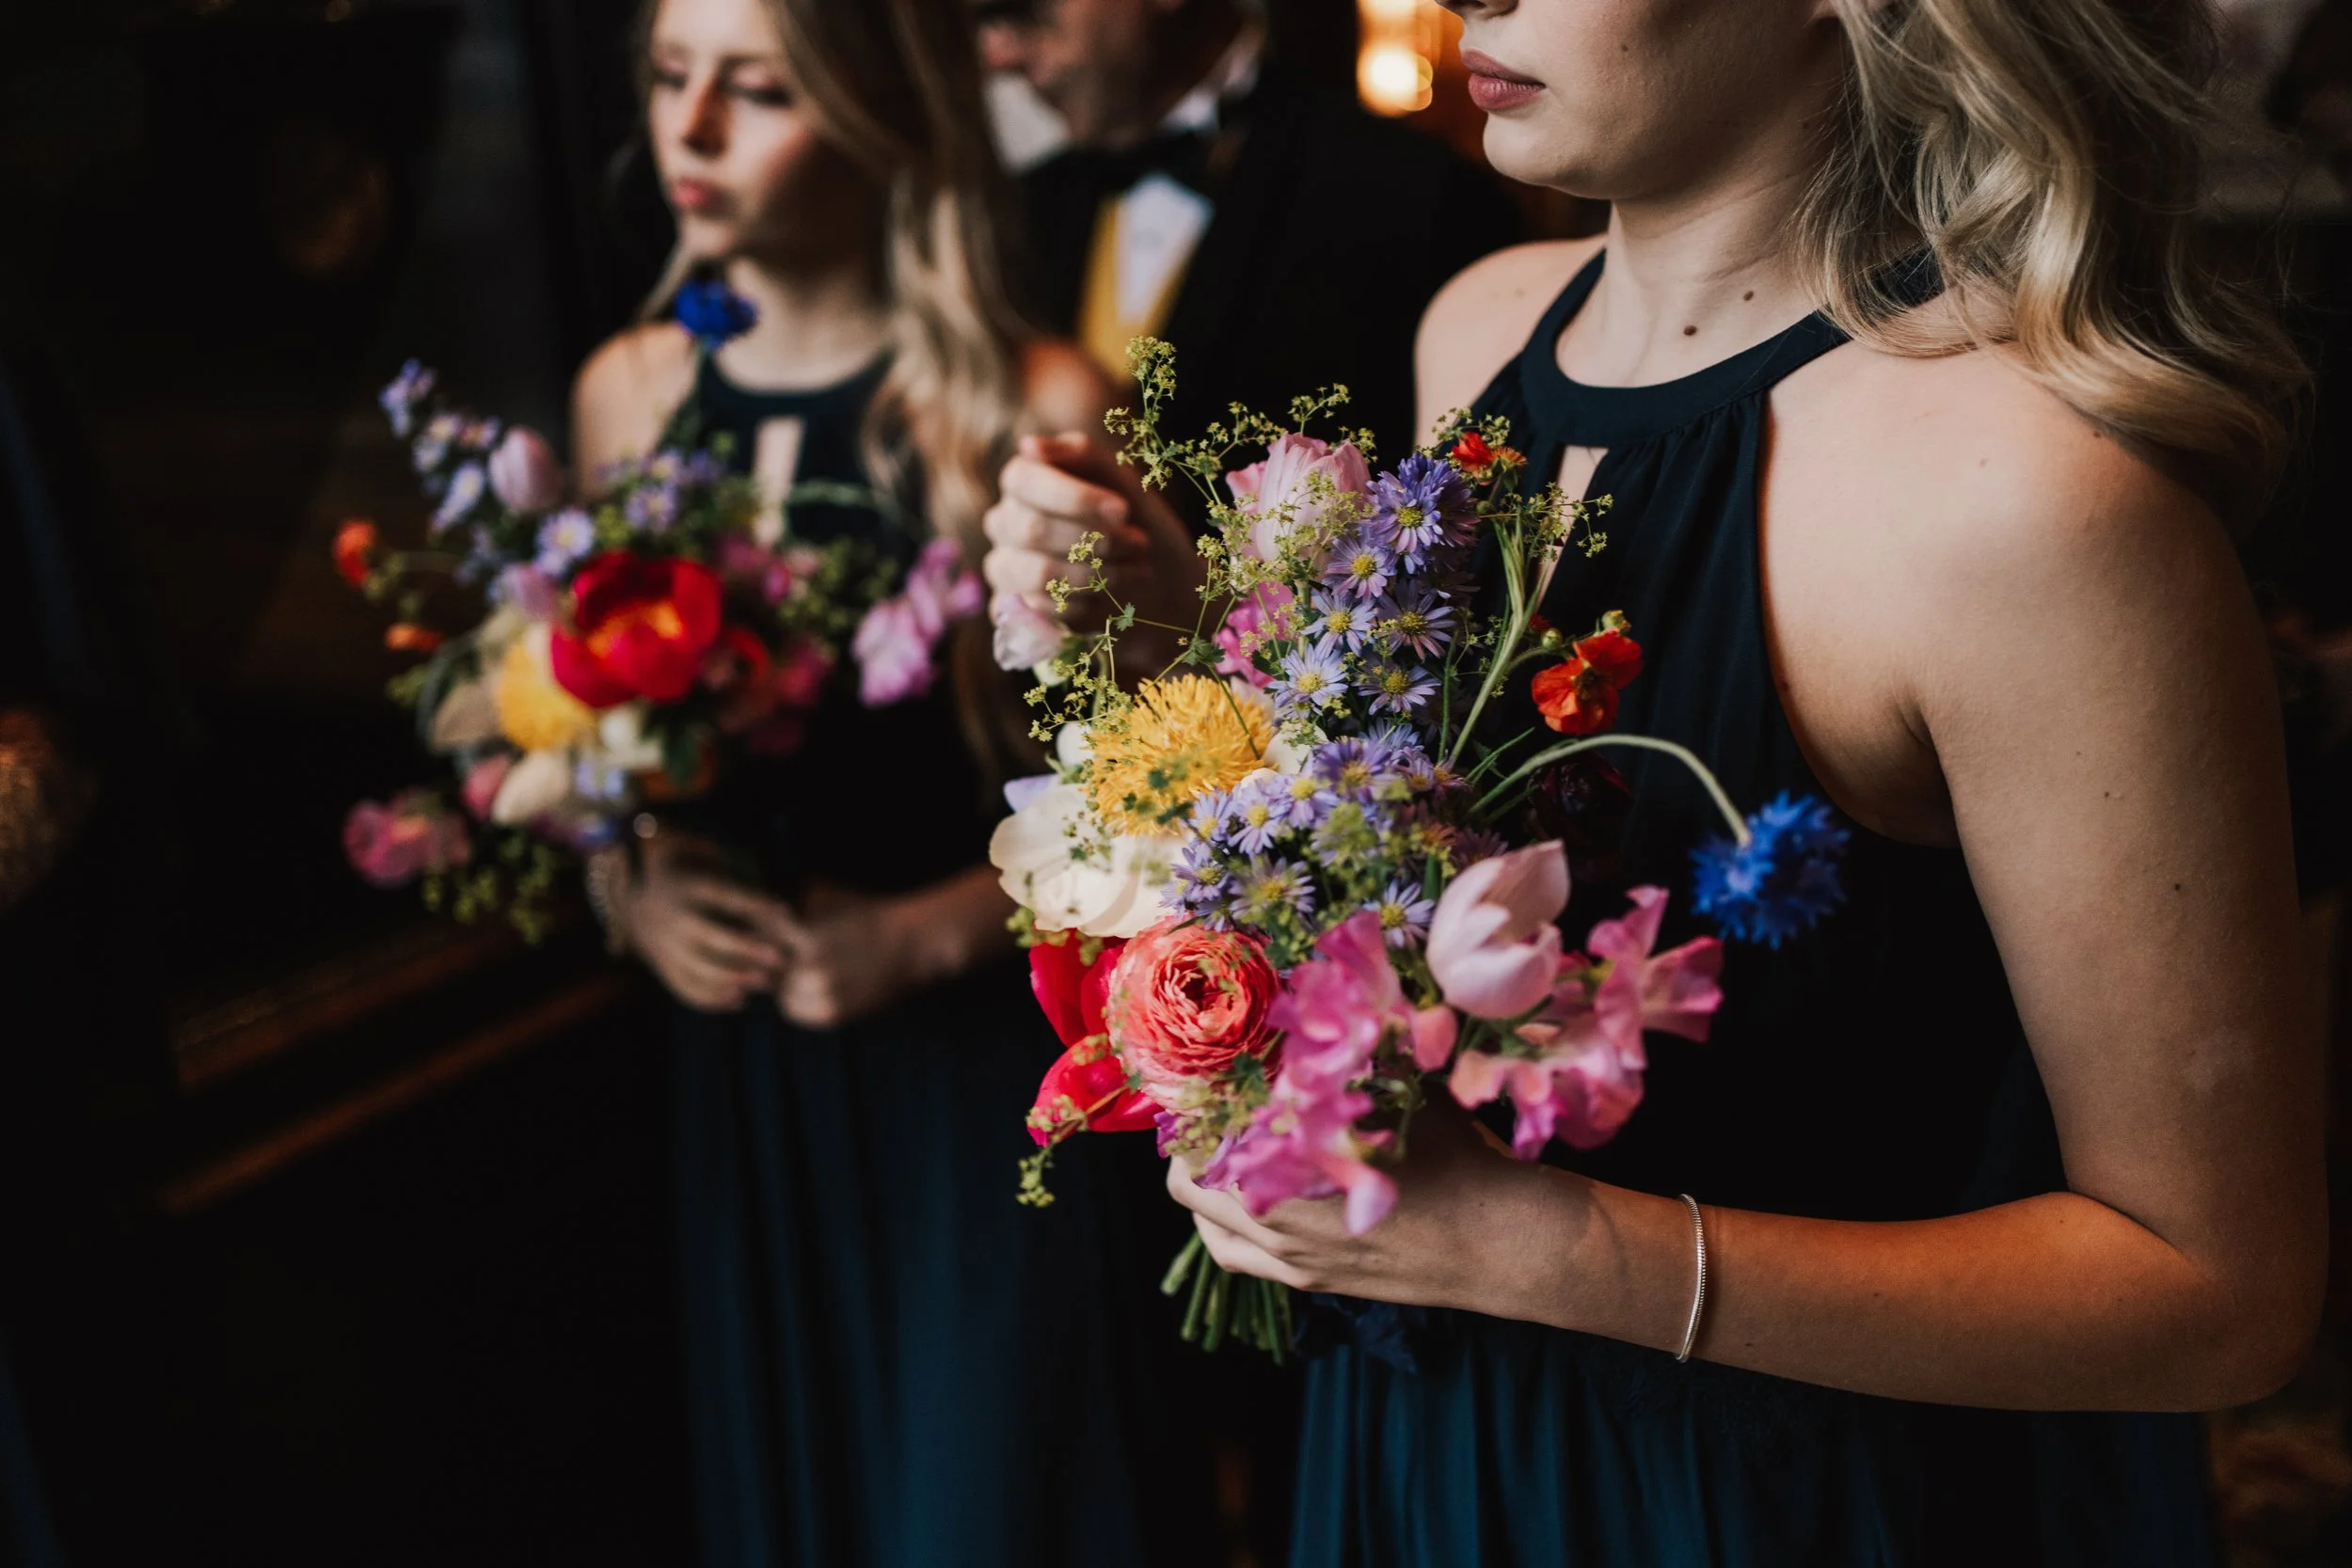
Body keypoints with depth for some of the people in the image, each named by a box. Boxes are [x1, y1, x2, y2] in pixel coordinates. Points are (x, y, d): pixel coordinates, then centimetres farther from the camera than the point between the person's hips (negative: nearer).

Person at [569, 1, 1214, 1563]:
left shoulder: (1037, 406, -11)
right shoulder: (627, 392, 4)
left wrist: (932, 930, -17)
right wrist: (630, 886, -4)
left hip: (987, 1063, -4)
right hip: (744, 1062, 4)